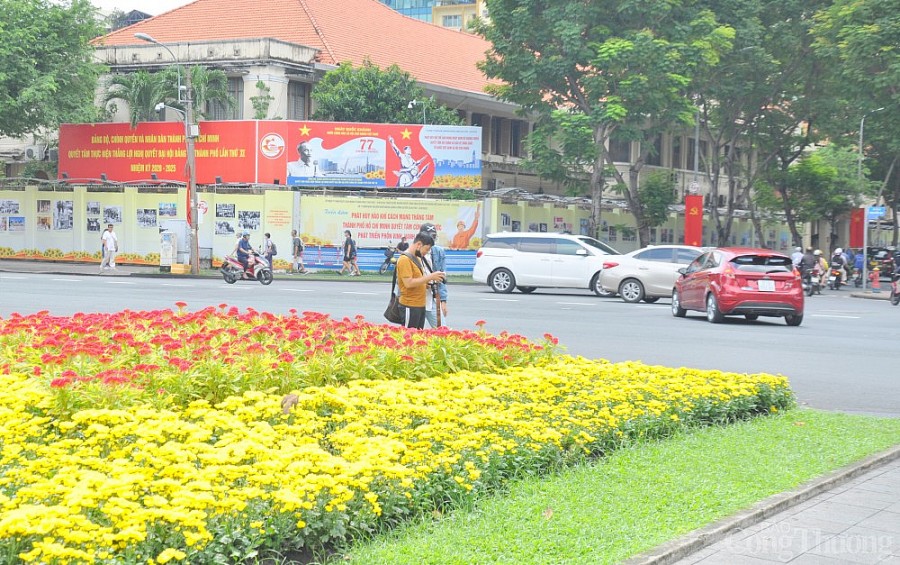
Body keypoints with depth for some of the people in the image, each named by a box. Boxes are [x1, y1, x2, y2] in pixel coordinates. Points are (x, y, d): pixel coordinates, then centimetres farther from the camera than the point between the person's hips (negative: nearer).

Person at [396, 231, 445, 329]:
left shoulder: (417, 258, 15)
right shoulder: (404, 259, -14)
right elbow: (408, 283, -22)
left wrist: (429, 281, 6)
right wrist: (430, 277, -19)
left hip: (420, 305, 9)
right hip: (410, 306, -9)